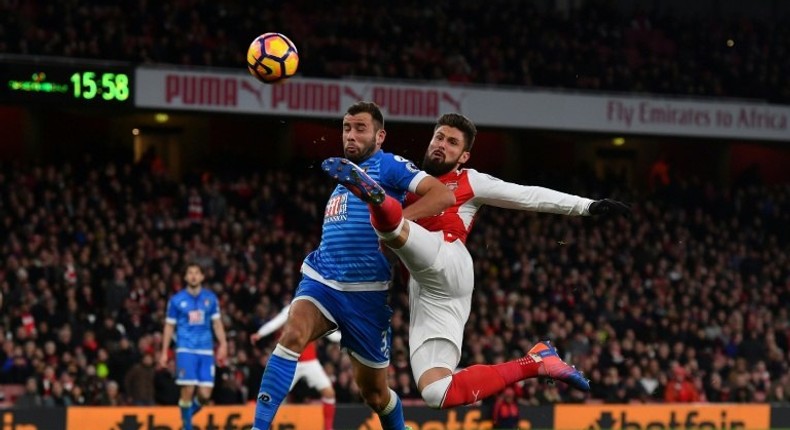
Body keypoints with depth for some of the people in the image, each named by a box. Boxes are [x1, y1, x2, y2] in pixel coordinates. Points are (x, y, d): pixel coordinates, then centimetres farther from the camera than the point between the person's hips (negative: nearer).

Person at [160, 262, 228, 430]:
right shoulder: (176, 300, 3)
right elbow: (169, 326, 8)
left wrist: (223, 345, -2)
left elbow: (217, 323, 11)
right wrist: (164, 353, 4)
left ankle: (188, 414, 25)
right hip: (186, 350, -2)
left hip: (206, 351, 2)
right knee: (188, 390, -12)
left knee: (205, 394, -3)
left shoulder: (210, 298, 8)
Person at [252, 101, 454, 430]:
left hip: (365, 292, -5)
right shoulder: (345, 172, 20)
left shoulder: (388, 166, -2)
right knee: (292, 335, -27)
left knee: (373, 391, 8)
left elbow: (444, 195, -17)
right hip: (321, 280, 5)